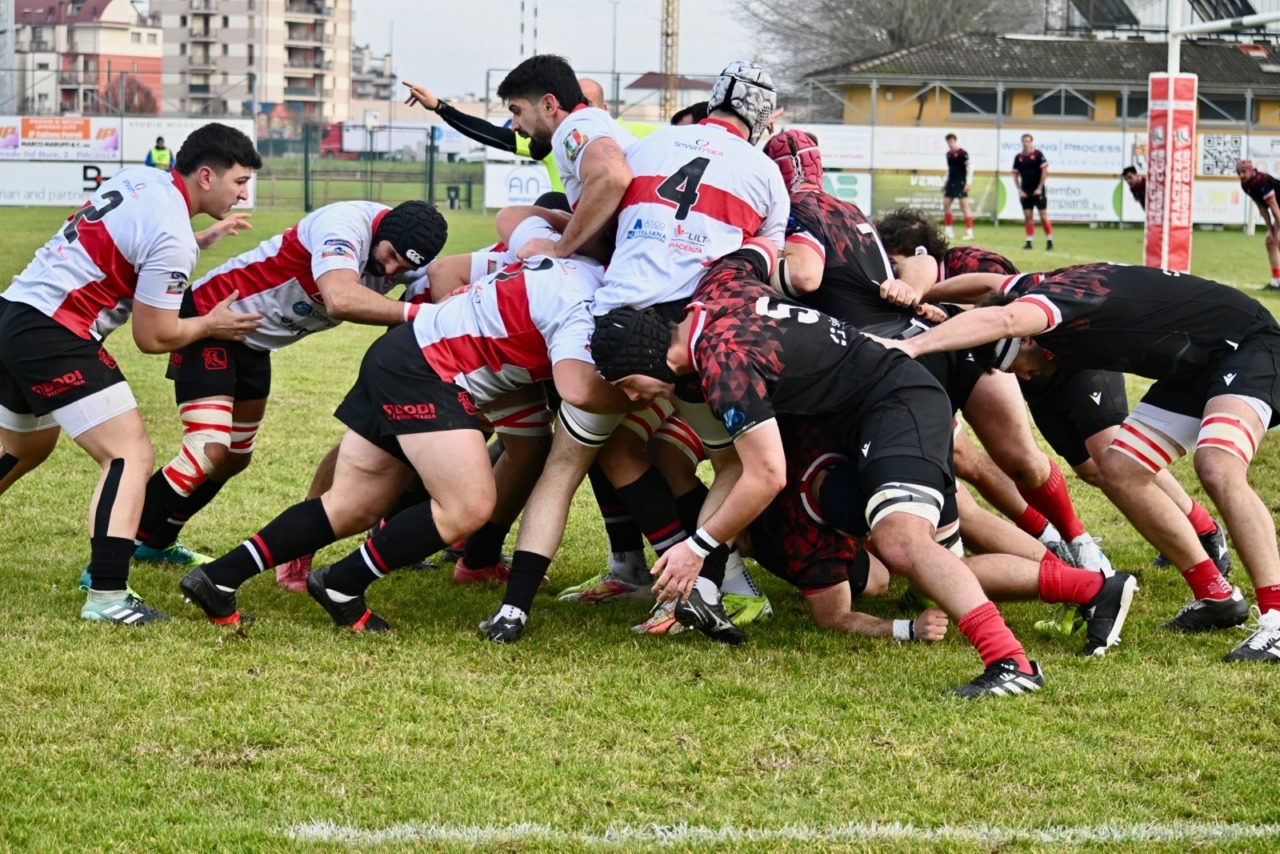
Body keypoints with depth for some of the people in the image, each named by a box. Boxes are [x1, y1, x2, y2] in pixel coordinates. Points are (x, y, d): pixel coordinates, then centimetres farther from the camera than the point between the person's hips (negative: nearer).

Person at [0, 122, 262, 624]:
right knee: (131, 455, -10)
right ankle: (106, 596, -19)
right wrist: (211, 325, 5)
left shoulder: (143, 179, 8)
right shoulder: (171, 237, -17)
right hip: (53, 336, -10)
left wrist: (203, 241, 21)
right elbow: (154, 337, -11)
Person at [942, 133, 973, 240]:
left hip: (960, 183, -8)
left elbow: (970, 168, -13)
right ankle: (949, 231, 12)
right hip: (951, 183, 8)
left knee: (964, 205, -9)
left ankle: (969, 232, -9)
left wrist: (969, 182, -20)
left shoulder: (962, 153, -10)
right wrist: (945, 184, 22)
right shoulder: (948, 154, 13)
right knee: (946, 204, 5)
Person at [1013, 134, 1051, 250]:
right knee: (1027, 216, 2)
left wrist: (1039, 188, -11)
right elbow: (1015, 175, 11)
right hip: (1025, 192, 4)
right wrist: (1019, 190, 2)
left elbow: (1044, 171, -7)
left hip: (1037, 191, -4)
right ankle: (1029, 241, 5)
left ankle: (1049, 241, -1)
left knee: (1043, 215, -5)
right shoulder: (1018, 157, 6)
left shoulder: (1038, 154, -5)